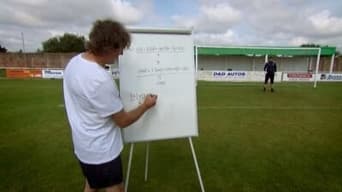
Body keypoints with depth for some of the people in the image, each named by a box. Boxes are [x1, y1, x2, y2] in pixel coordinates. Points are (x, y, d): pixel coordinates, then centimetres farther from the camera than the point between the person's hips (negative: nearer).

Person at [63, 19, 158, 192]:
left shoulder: (74, 62, -4)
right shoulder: (100, 79, -33)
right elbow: (123, 121, -21)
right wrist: (145, 106, -6)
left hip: (84, 147, 9)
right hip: (101, 152, -8)